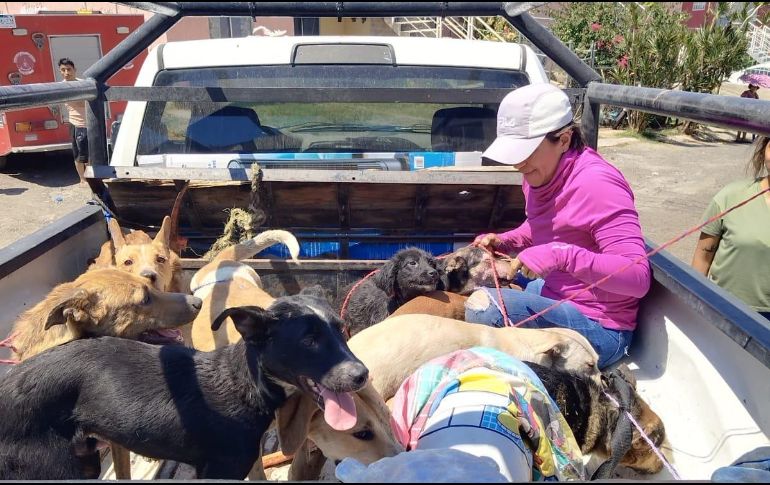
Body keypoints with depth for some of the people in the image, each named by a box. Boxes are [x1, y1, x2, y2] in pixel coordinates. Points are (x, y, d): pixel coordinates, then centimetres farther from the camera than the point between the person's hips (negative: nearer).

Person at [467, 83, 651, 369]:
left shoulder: (595, 184, -23)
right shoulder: (541, 175, 1)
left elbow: (639, 277, -28)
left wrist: (563, 255, -39)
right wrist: (504, 241, 4)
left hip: (598, 329, -9)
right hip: (551, 294, 9)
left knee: (484, 306, -27)